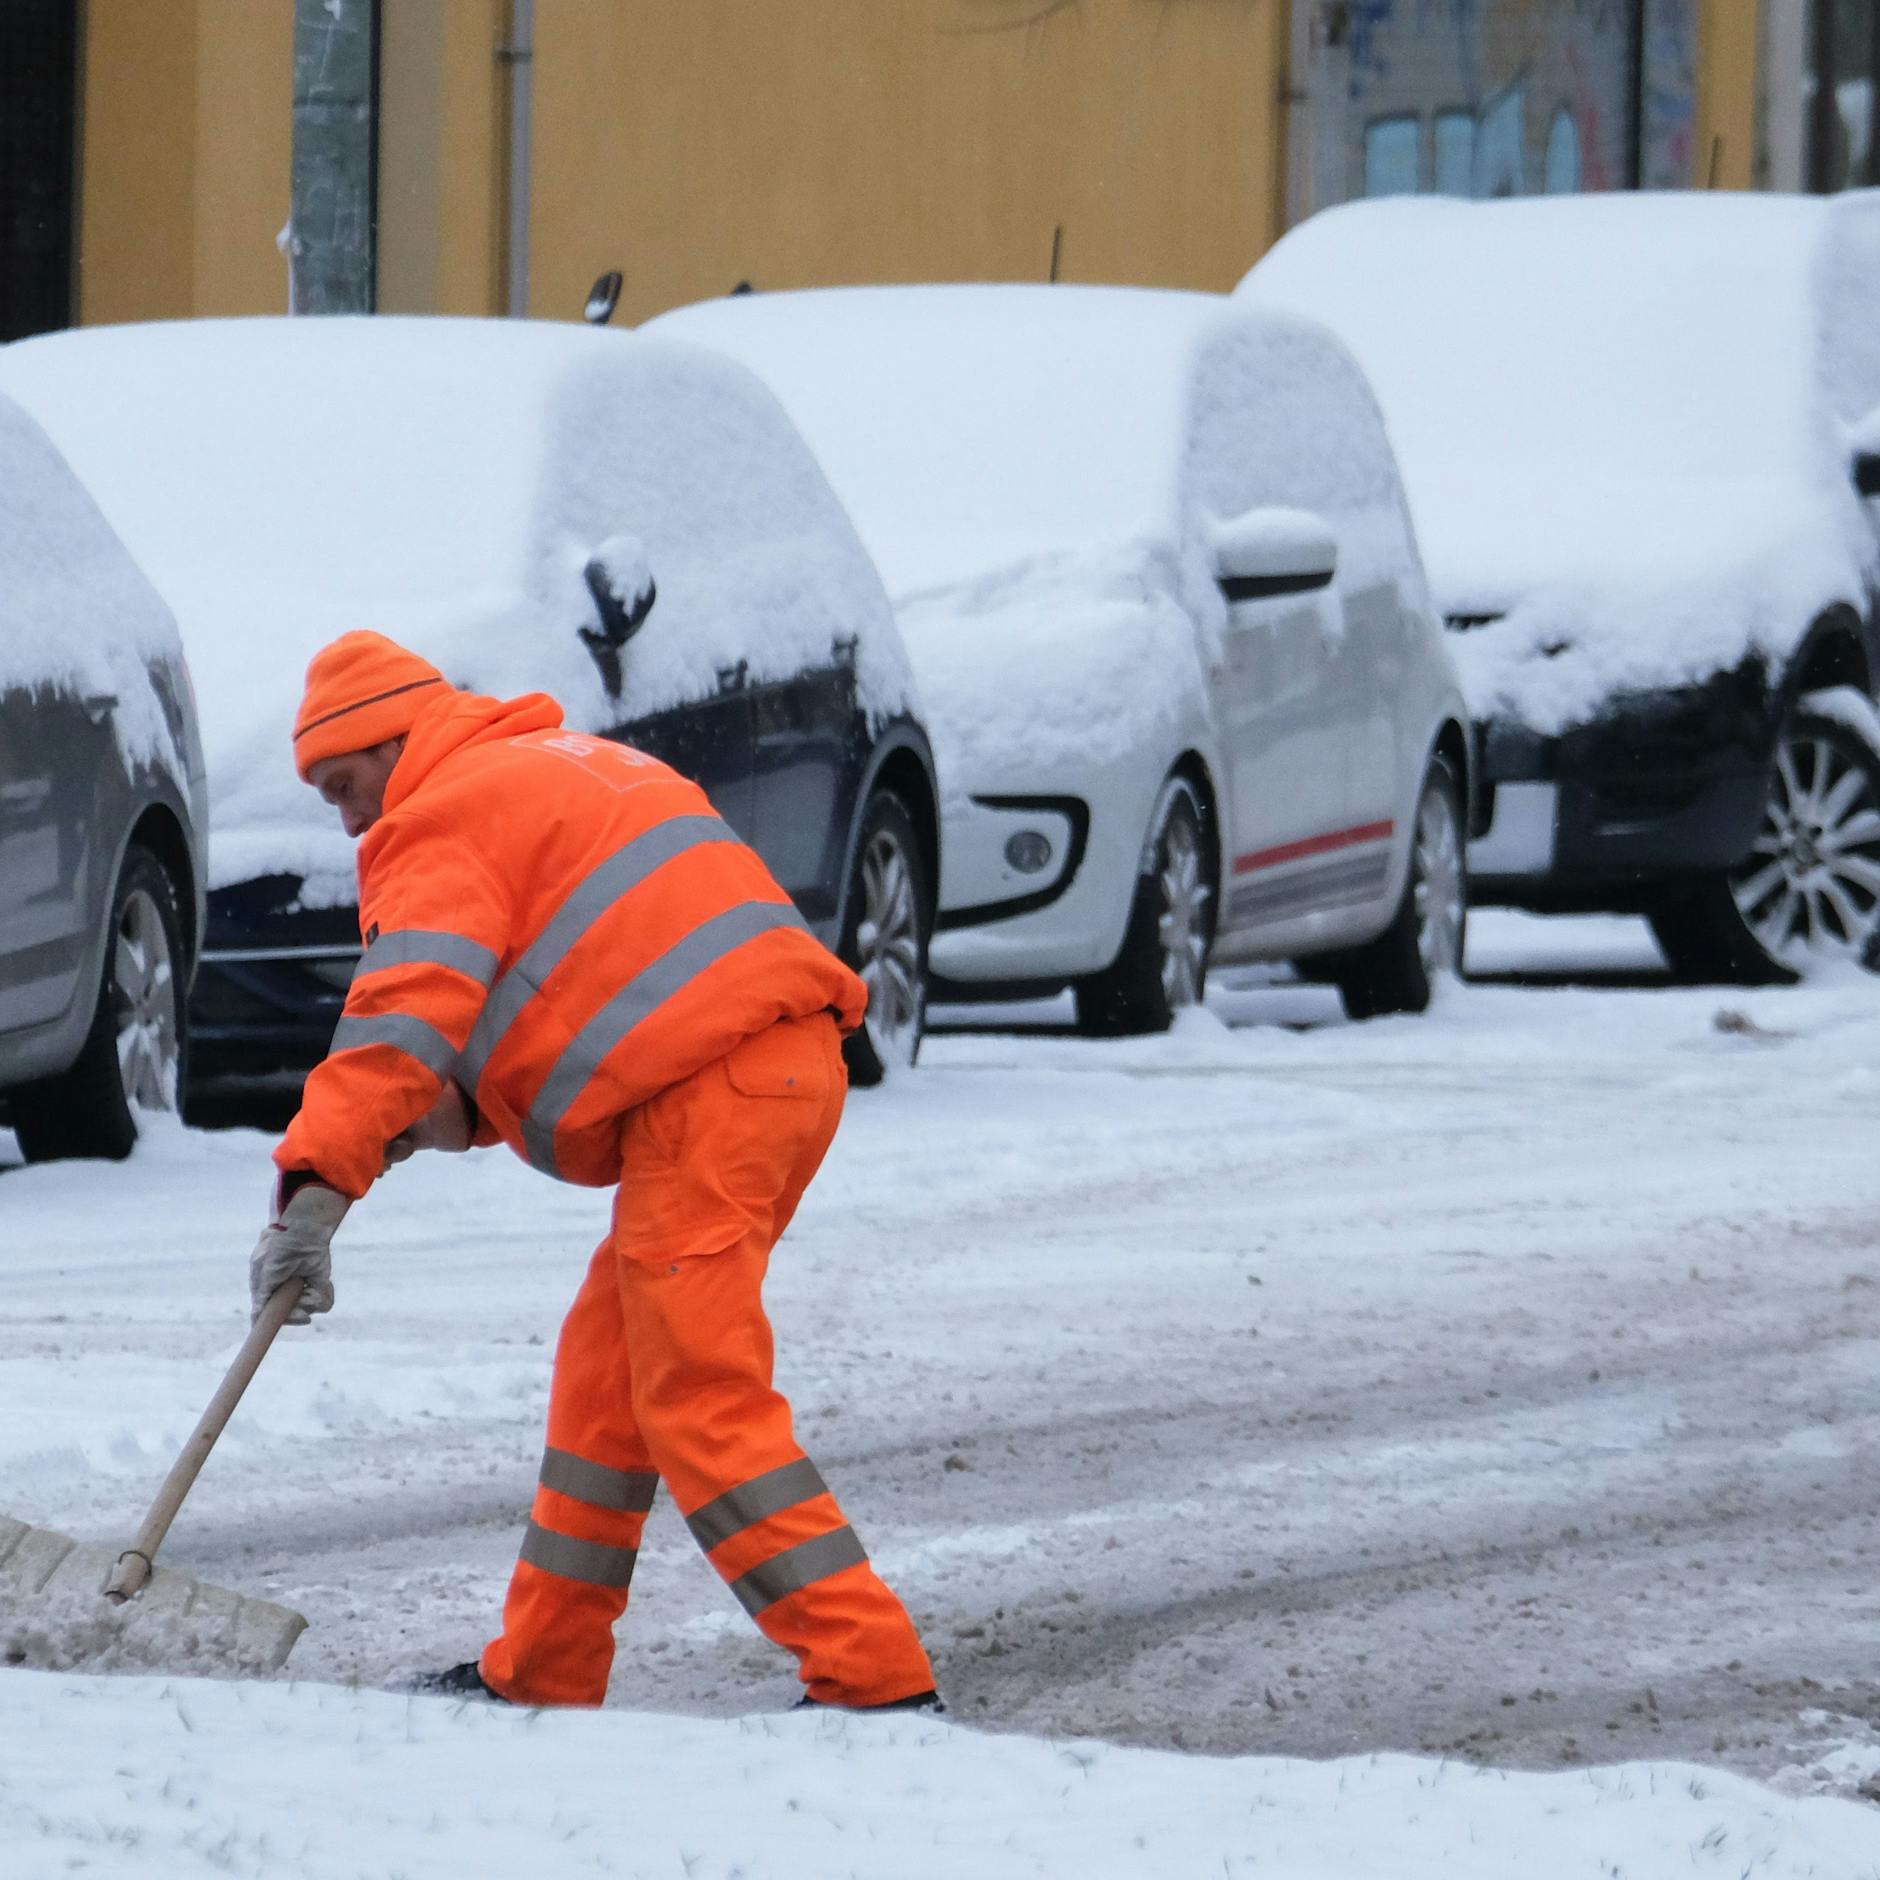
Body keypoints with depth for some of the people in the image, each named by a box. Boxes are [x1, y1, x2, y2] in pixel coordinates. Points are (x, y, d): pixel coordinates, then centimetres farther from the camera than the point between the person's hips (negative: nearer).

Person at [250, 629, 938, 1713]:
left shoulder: (444, 821, 0)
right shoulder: (565, 766, 31)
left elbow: (409, 1007, -16)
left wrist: (319, 1181, -22)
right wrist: (462, 1109, 13)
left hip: (709, 1094, -10)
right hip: (791, 1056, 10)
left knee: (700, 1406, -10)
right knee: (606, 1374, 17)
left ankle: (879, 1683, -16)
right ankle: (541, 1678, 23)